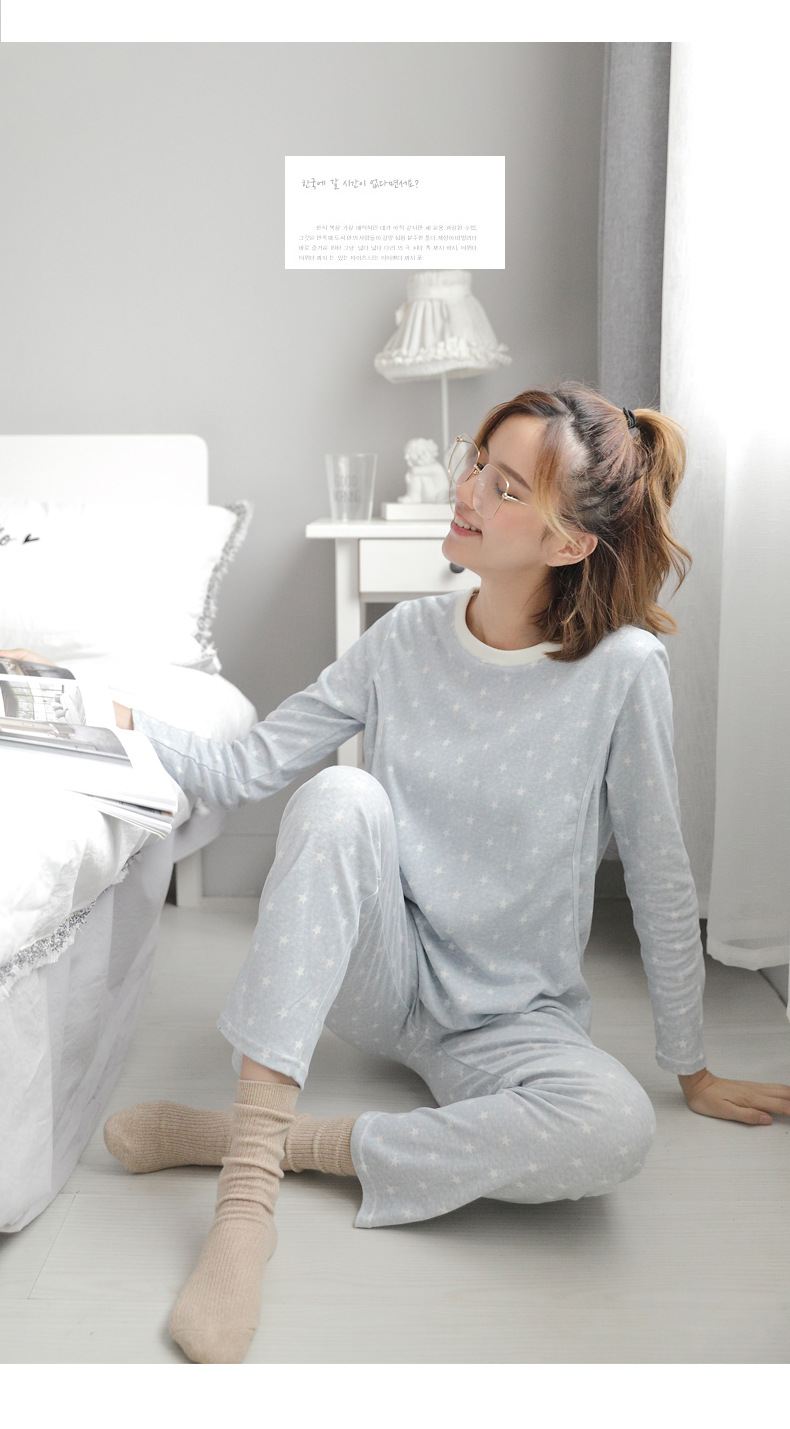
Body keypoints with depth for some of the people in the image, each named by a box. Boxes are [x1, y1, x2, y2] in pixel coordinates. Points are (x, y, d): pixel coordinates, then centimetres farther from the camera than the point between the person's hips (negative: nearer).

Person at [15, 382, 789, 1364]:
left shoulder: (622, 667, -14)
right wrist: (120, 719, -19)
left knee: (615, 1129, -34)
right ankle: (249, 1186, -30)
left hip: (512, 1016, -1)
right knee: (340, 795, -29)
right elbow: (241, 774, -4)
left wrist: (692, 1070, 1)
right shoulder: (408, 638, -4)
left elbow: (660, 882, -7)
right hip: (379, 977, 2)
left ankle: (254, 1136, -22)